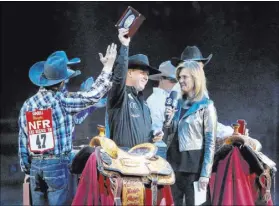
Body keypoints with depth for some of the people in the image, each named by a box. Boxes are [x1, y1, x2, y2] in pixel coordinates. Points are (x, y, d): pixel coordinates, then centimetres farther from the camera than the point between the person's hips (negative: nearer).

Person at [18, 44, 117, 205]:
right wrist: (109, 65, -1)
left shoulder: (27, 104, 5)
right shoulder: (62, 101, -10)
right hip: (57, 164, -5)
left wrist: (25, 166, 15)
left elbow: (23, 140, 7)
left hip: (35, 164, 5)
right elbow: (94, 94, -8)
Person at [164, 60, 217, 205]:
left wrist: (205, 173, -14)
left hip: (193, 162, -6)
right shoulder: (179, 103, 12)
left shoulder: (206, 106, -6)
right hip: (174, 160, 6)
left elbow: (210, 142, -9)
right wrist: (168, 121, -2)